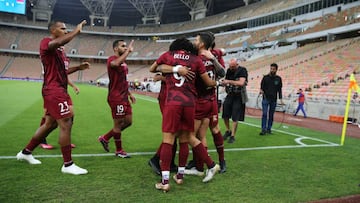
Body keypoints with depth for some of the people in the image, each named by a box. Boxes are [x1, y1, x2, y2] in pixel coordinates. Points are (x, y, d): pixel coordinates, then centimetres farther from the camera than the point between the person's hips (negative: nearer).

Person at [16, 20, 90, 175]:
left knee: (49, 124, 17)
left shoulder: (58, 51, 21)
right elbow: (59, 42, -34)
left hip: (58, 90, 11)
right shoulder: (46, 42, -9)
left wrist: (78, 68, 17)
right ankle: (68, 165, -4)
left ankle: (26, 152, 32)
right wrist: (77, 30, -22)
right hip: (54, 90, -11)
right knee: (66, 124, -11)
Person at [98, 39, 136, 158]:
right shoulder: (112, 59, -10)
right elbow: (116, 63, -37)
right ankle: (119, 150, 17)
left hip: (124, 97, 9)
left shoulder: (124, 62, 20)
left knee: (128, 121, 12)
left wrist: (129, 94, 21)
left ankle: (105, 138, 25)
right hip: (116, 98, -9)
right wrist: (128, 51, -28)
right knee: (118, 123, 1)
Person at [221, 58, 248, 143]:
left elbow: (241, 83, -25)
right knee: (225, 114, -3)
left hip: (239, 96, -5)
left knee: (235, 118, -3)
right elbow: (226, 81, 15)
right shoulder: (229, 71, 5)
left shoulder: (242, 70, -11)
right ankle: (228, 131, 19)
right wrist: (223, 83, -7)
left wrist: (229, 81, -26)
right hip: (230, 95, 5)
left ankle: (232, 136, 8)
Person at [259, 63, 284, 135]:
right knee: (265, 114, -9)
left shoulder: (278, 79, 6)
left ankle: (269, 129, 14)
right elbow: (262, 87, 4)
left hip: (274, 100, 2)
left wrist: (280, 99, 3)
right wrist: (261, 90, -19)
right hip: (266, 99, -2)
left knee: (271, 115, 6)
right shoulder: (265, 77, 2)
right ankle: (263, 129, -7)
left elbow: (279, 89, 9)